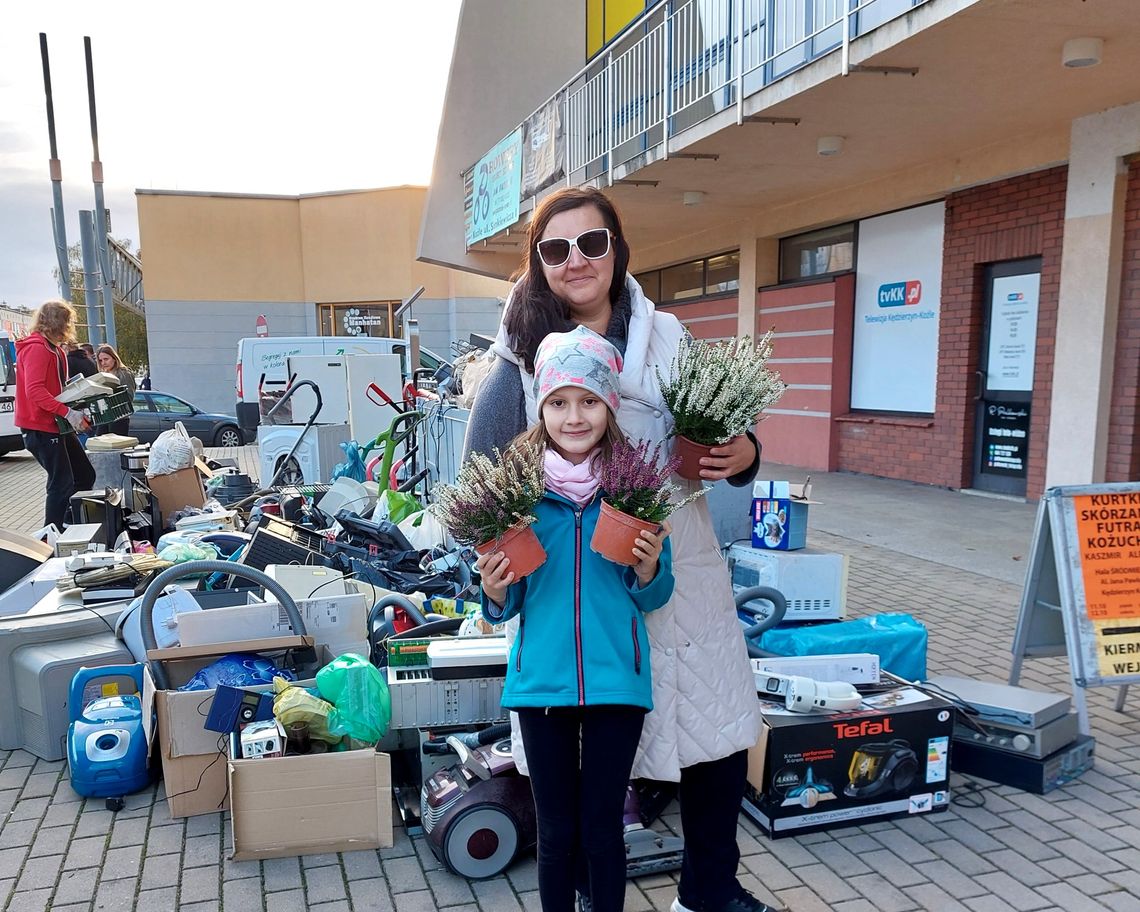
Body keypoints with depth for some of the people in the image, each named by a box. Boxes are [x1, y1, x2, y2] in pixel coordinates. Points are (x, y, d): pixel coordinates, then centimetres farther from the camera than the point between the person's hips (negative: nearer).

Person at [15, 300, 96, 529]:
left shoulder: (54, 348, 16)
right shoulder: (36, 348, -15)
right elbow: (34, 390, -25)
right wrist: (67, 412, -30)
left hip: (58, 425, 10)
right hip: (41, 428, -10)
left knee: (85, 476, 13)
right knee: (62, 484, -9)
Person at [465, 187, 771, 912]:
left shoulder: (666, 336, 5)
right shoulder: (521, 354, -2)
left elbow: (717, 440, 12)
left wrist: (744, 458, -10)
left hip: (683, 572, 3)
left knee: (721, 740, 12)